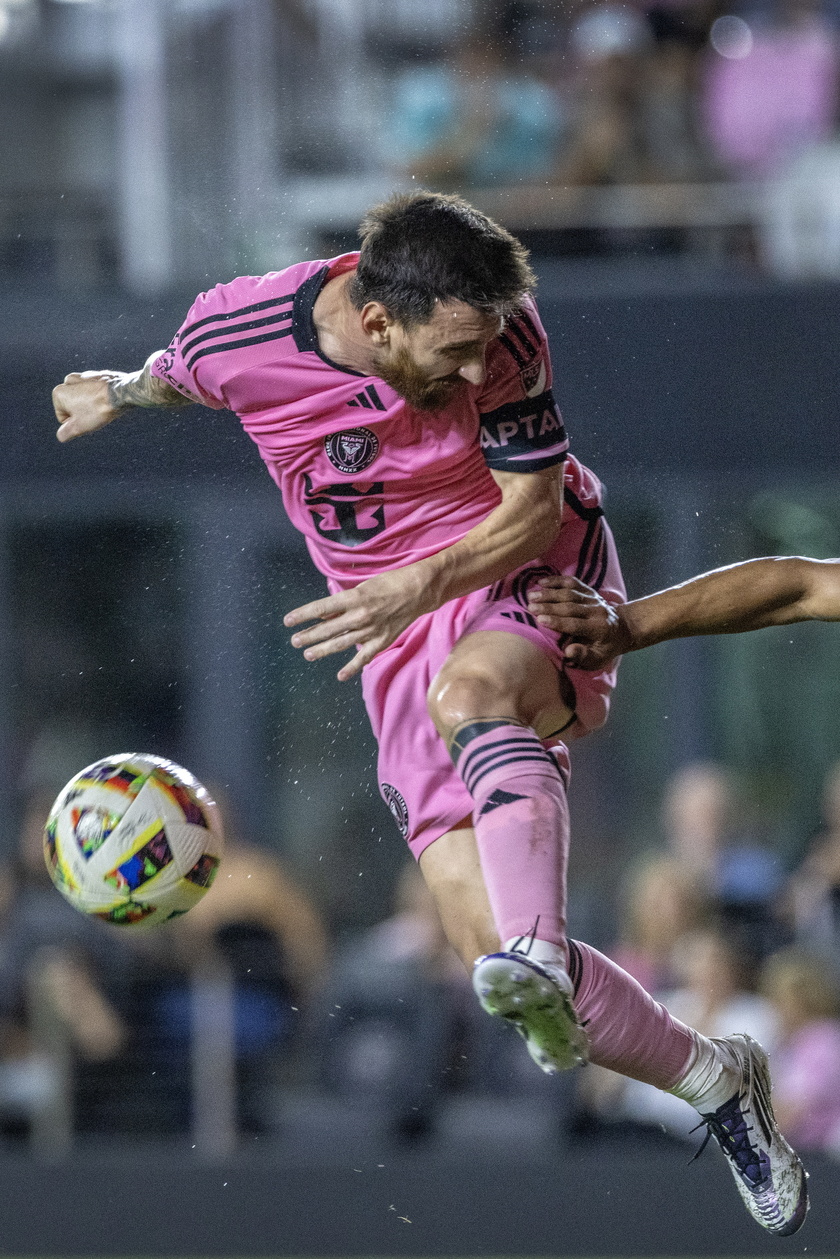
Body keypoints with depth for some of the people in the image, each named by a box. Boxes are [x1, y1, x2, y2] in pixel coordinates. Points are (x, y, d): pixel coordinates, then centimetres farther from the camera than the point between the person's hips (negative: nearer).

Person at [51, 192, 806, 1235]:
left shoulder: (498, 333, -20)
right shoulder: (234, 338, -17)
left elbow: (533, 508, -13)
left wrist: (421, 584, -28)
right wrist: (118, 394, 25)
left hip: (533, 572, -2)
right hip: (400, 635, 2)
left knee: (468, 694, -40)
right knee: (482, 938, -11)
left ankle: (542, 966, -61)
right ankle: (718, 1083, 7)